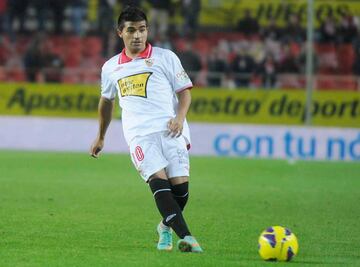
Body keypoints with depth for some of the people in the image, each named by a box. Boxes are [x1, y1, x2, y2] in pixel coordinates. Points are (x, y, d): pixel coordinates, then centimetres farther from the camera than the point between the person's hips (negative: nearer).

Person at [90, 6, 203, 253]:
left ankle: (167, 227, 21)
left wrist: (180, 117, -9)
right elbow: (106, 100, 33)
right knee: (158, 179, -22)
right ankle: (185, 236, -32)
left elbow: (184, 91, 10)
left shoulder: (165, 57, 10)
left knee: (180, 184, -10)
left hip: (169, 129, 0)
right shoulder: (110, 68, 18)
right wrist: (100, 137, 40)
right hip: (139, 133, 1)